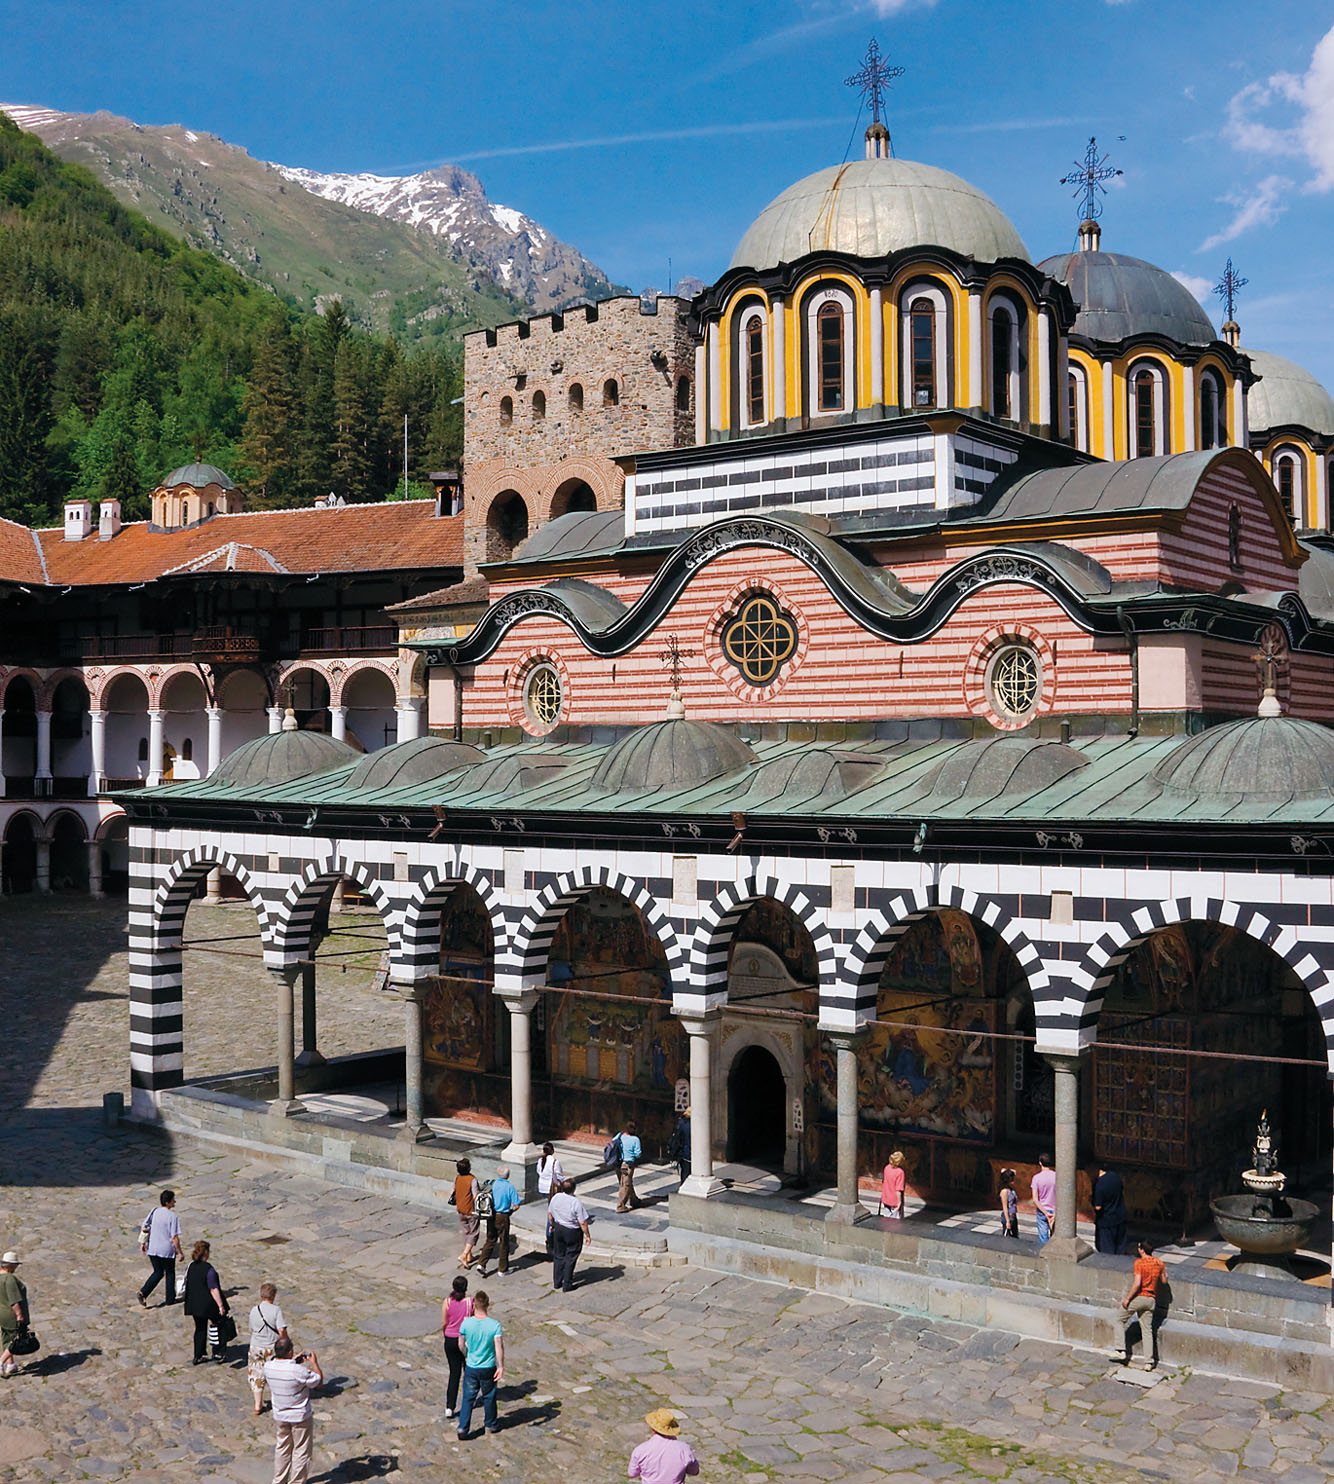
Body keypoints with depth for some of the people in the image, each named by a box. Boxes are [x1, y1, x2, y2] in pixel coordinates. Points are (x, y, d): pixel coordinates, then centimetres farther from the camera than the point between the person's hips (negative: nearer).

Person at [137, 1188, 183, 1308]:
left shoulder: (154, 1211, -1)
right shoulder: (173, 1216, -18)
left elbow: (144, 1227, 4)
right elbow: (174, 1237, -18)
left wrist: (142, 1243, 15)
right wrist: (180, 1252, -7)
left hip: (152, 1249, 5)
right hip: (167, 1251, -5)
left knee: (158, 1272, 20)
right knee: (170, 1273, 15)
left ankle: (143, 1292, 2)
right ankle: (170, 1299, 23)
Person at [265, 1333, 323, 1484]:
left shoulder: (268, 1367, -13)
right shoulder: (299, 1371, -30)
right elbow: (319, 1381, -15)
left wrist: (294, 1362, 10)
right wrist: (314, 1363, -4)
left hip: (279, 1416, 5)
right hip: (300, 1417, -5)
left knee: (281, 1449, 23)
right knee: (301, 1451, 12)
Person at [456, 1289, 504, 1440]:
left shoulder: (466, 1323, -12)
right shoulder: (495, 1325, -17)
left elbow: (461, 1344, 1)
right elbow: (499, 1347, -18)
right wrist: (501, 1367, -10)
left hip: (471, 1367, 1)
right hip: (488, 1368, -1)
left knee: (468, 1398, 11)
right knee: (489, 1397, 18)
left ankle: (462, 1428, 5)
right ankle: (491, 1424, 33)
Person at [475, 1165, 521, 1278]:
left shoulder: (491, 1185, -1)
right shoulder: (509, 1187, -12)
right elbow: (516, 1205, -13)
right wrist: (510, 1211, 7)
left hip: (491, 1217, 4)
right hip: (503, 1217, -4)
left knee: (490, 1241, 16)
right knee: (504, 1243, 10)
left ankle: (481, 1263, 3)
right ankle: (502, 1269, 17)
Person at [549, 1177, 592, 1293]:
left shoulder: (555, 1197, -10)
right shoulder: (577, 1203, -25)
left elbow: (550, 1214, 7)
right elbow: (583, 1223, -20)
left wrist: (553, 1225, 25)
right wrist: (587, 1235, -6)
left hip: (558, 1229, 5)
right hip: (573, 1232, -5)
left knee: (558, 1256, 18)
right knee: (570, 1258, 9)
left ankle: (556, 1282, 27)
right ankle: (567, 1284, 14)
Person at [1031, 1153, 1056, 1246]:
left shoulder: (1036, 1177, -7)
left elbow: (1035, 1200, -12)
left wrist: (1046, 1213, -12)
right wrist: (1055, 1214, -9)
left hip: (1042, 1212, -2)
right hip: (1055, 1211, 2)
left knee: (1043, 1239, 1)